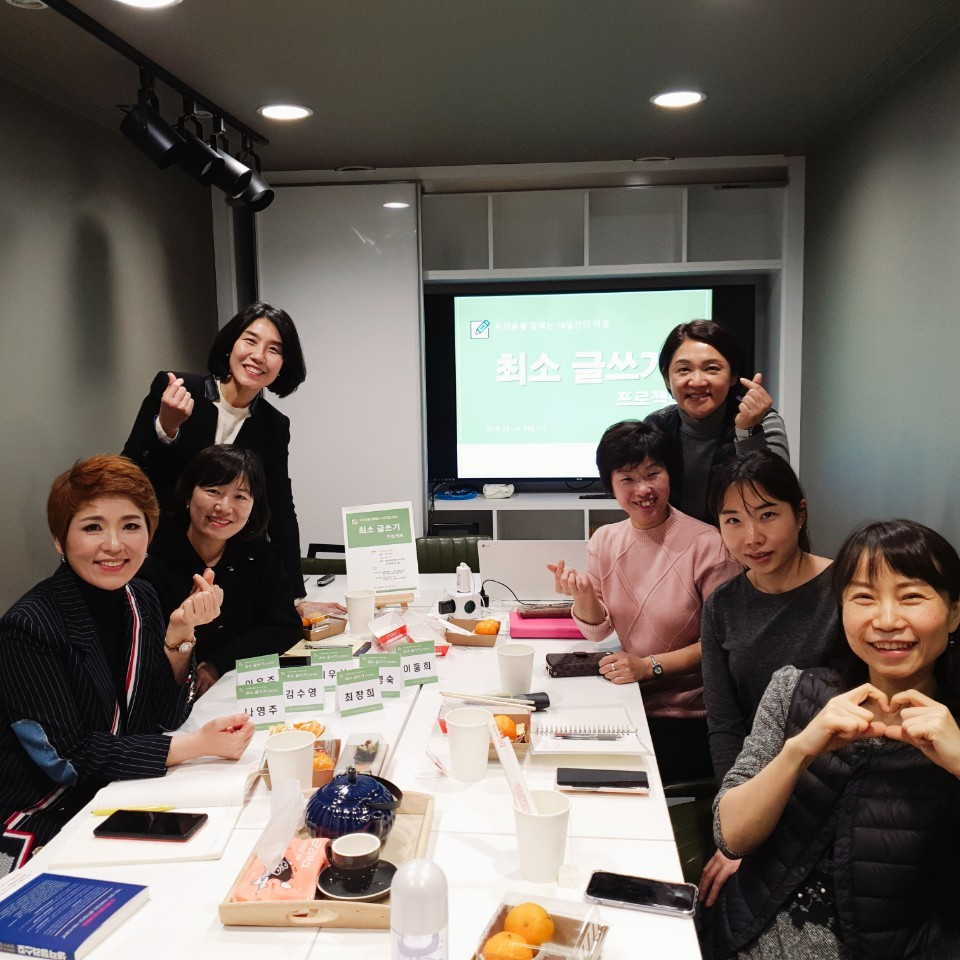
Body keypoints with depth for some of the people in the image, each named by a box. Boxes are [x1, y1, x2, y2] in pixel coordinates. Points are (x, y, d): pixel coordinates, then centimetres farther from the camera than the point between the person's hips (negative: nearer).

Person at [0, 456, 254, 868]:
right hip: (38, 826, -6)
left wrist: (179, 632, -16)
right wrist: (196, 745, -25)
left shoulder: (140, 598, -1)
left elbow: (164, 716, 0)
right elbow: (66, 757, -20)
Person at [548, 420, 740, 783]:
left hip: (690, 717, -5)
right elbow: (597, 631, 4)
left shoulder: (706, 544, -15)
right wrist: (582, 594, -16)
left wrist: (650, 666, -21)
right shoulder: (605, 541, 3)